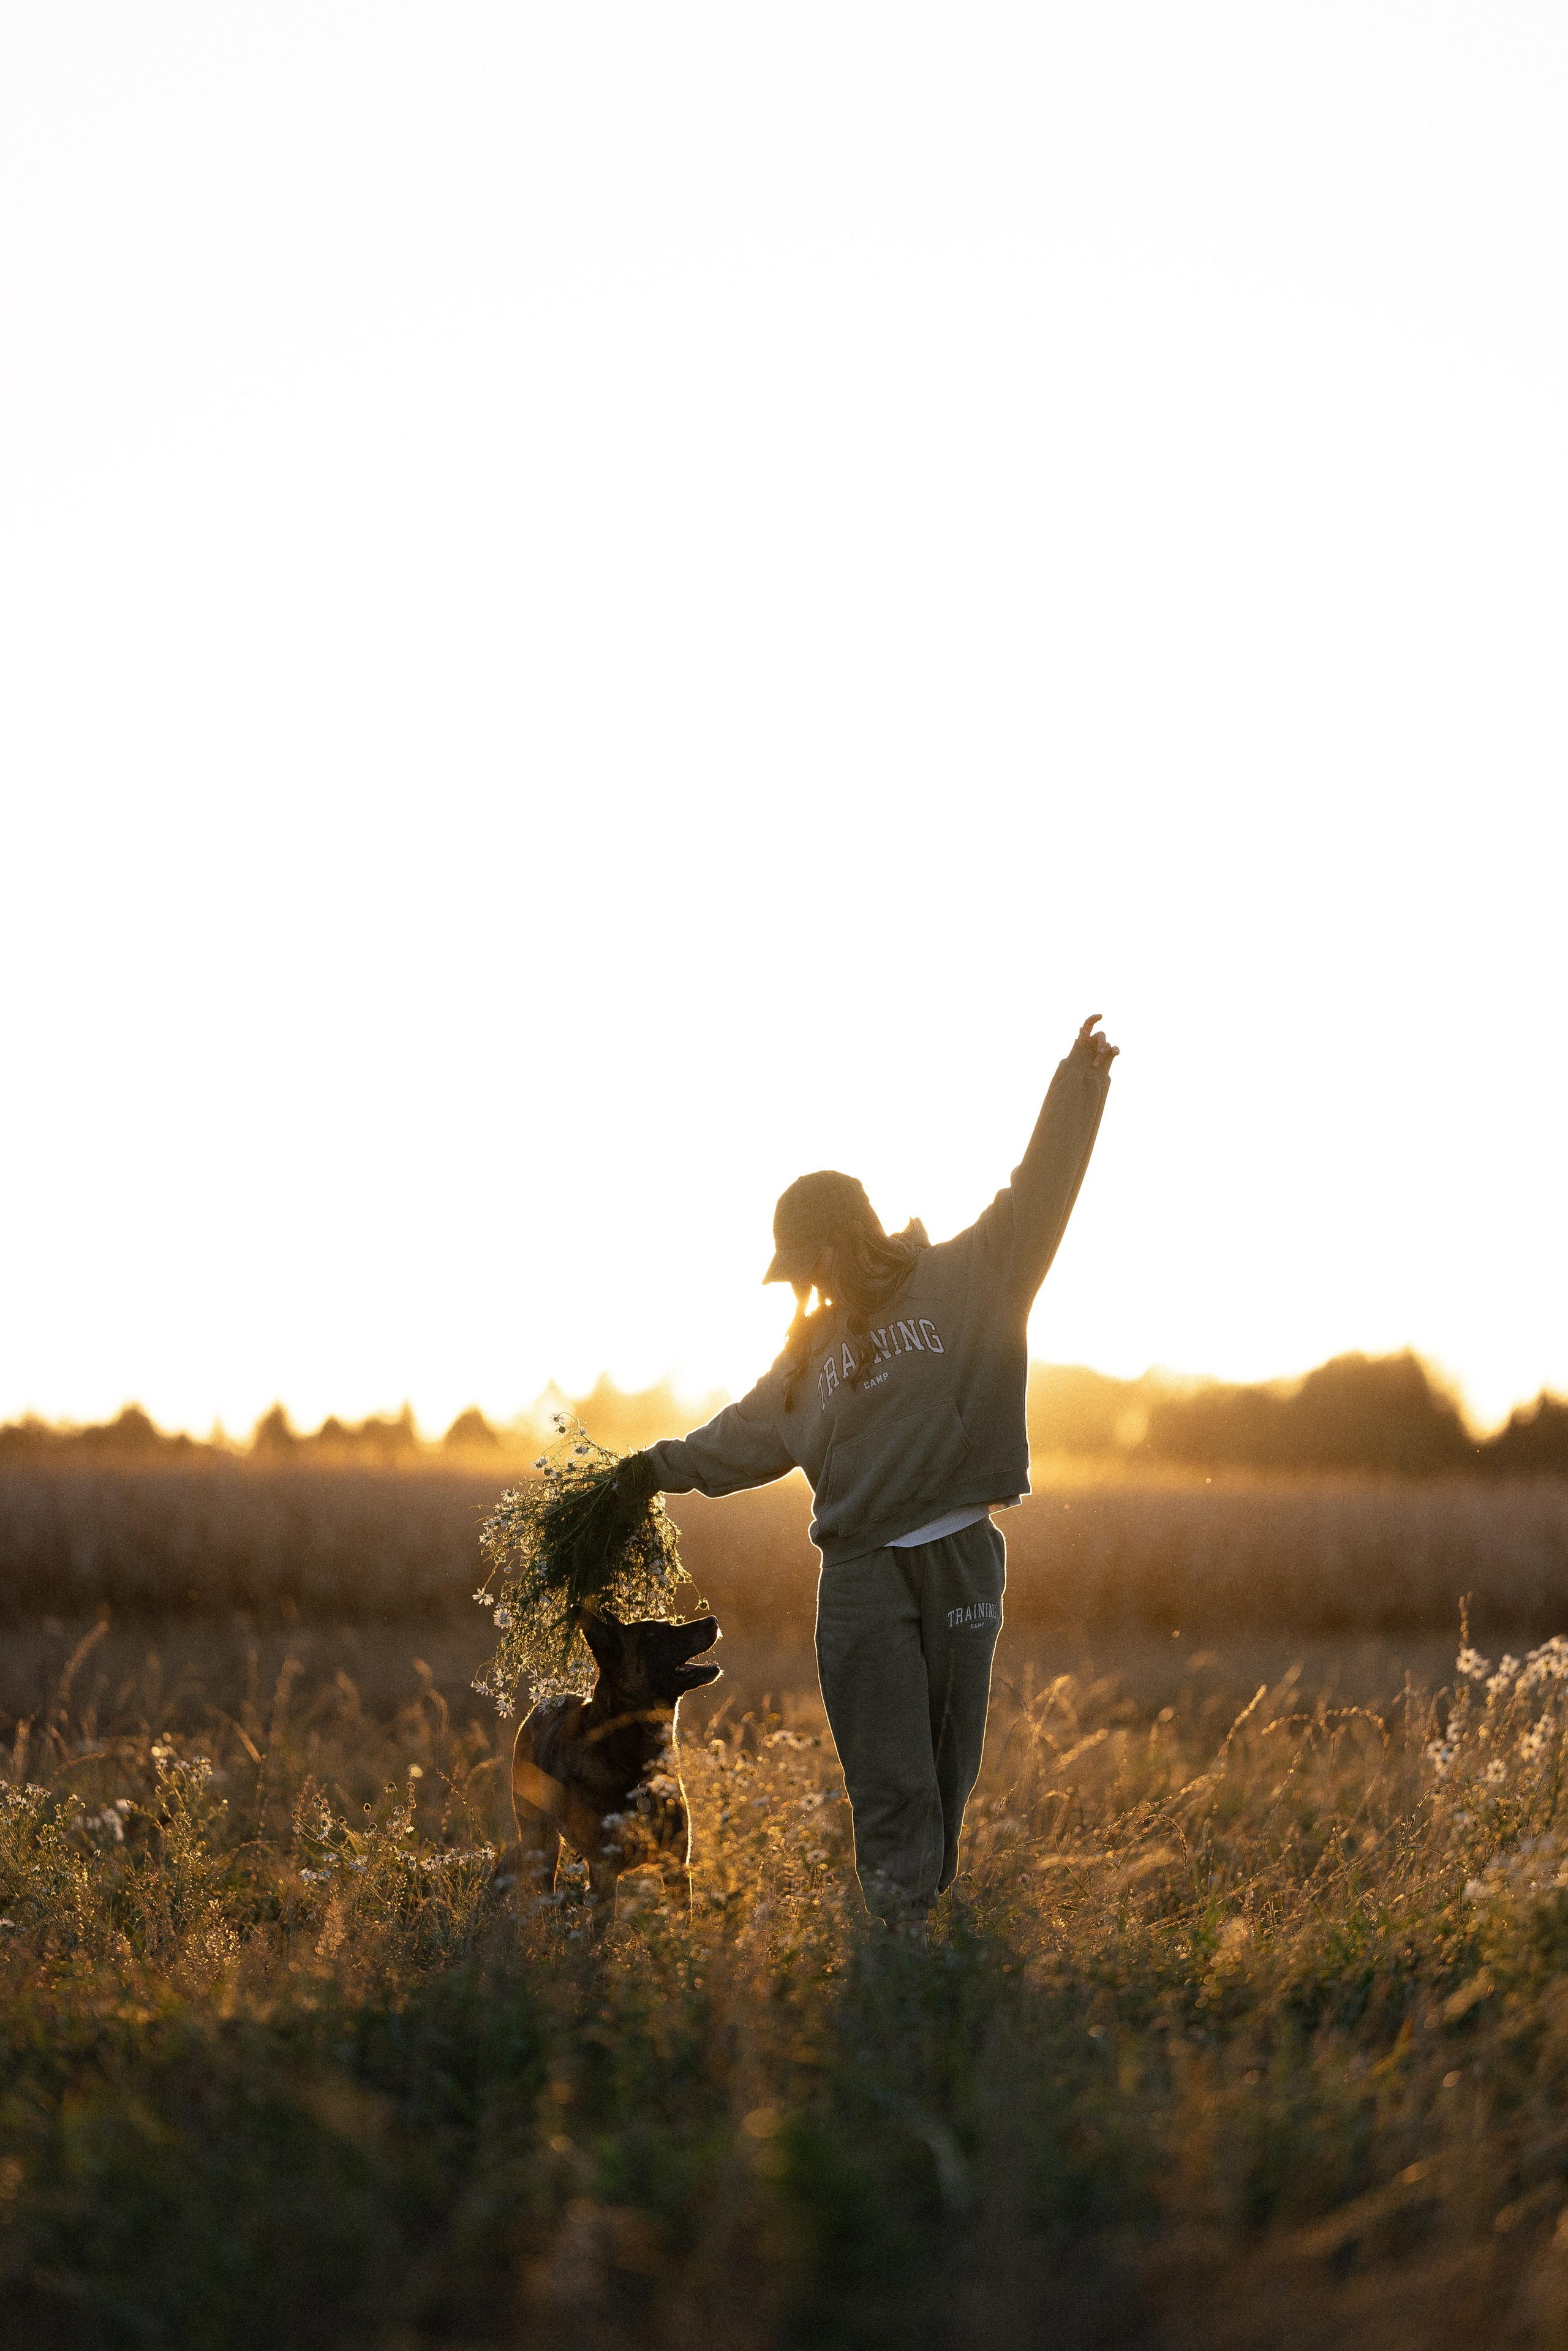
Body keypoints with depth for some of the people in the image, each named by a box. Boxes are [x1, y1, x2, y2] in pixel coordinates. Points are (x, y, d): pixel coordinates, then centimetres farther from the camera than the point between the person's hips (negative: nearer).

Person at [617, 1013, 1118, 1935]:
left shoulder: (966, 1280, 3)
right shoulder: (815, 1347, 16)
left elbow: (1038, 1194, -3)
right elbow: (753, 1433, 25)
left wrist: (1079, 1087, -11)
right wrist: (661, 1467, 25)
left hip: (961, 1559, -2)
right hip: (863, 1574, 2)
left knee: (947, 1775, 4)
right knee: (893, 1782, -6)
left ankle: (924, 1922, 12)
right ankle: (899, 1940, -9)